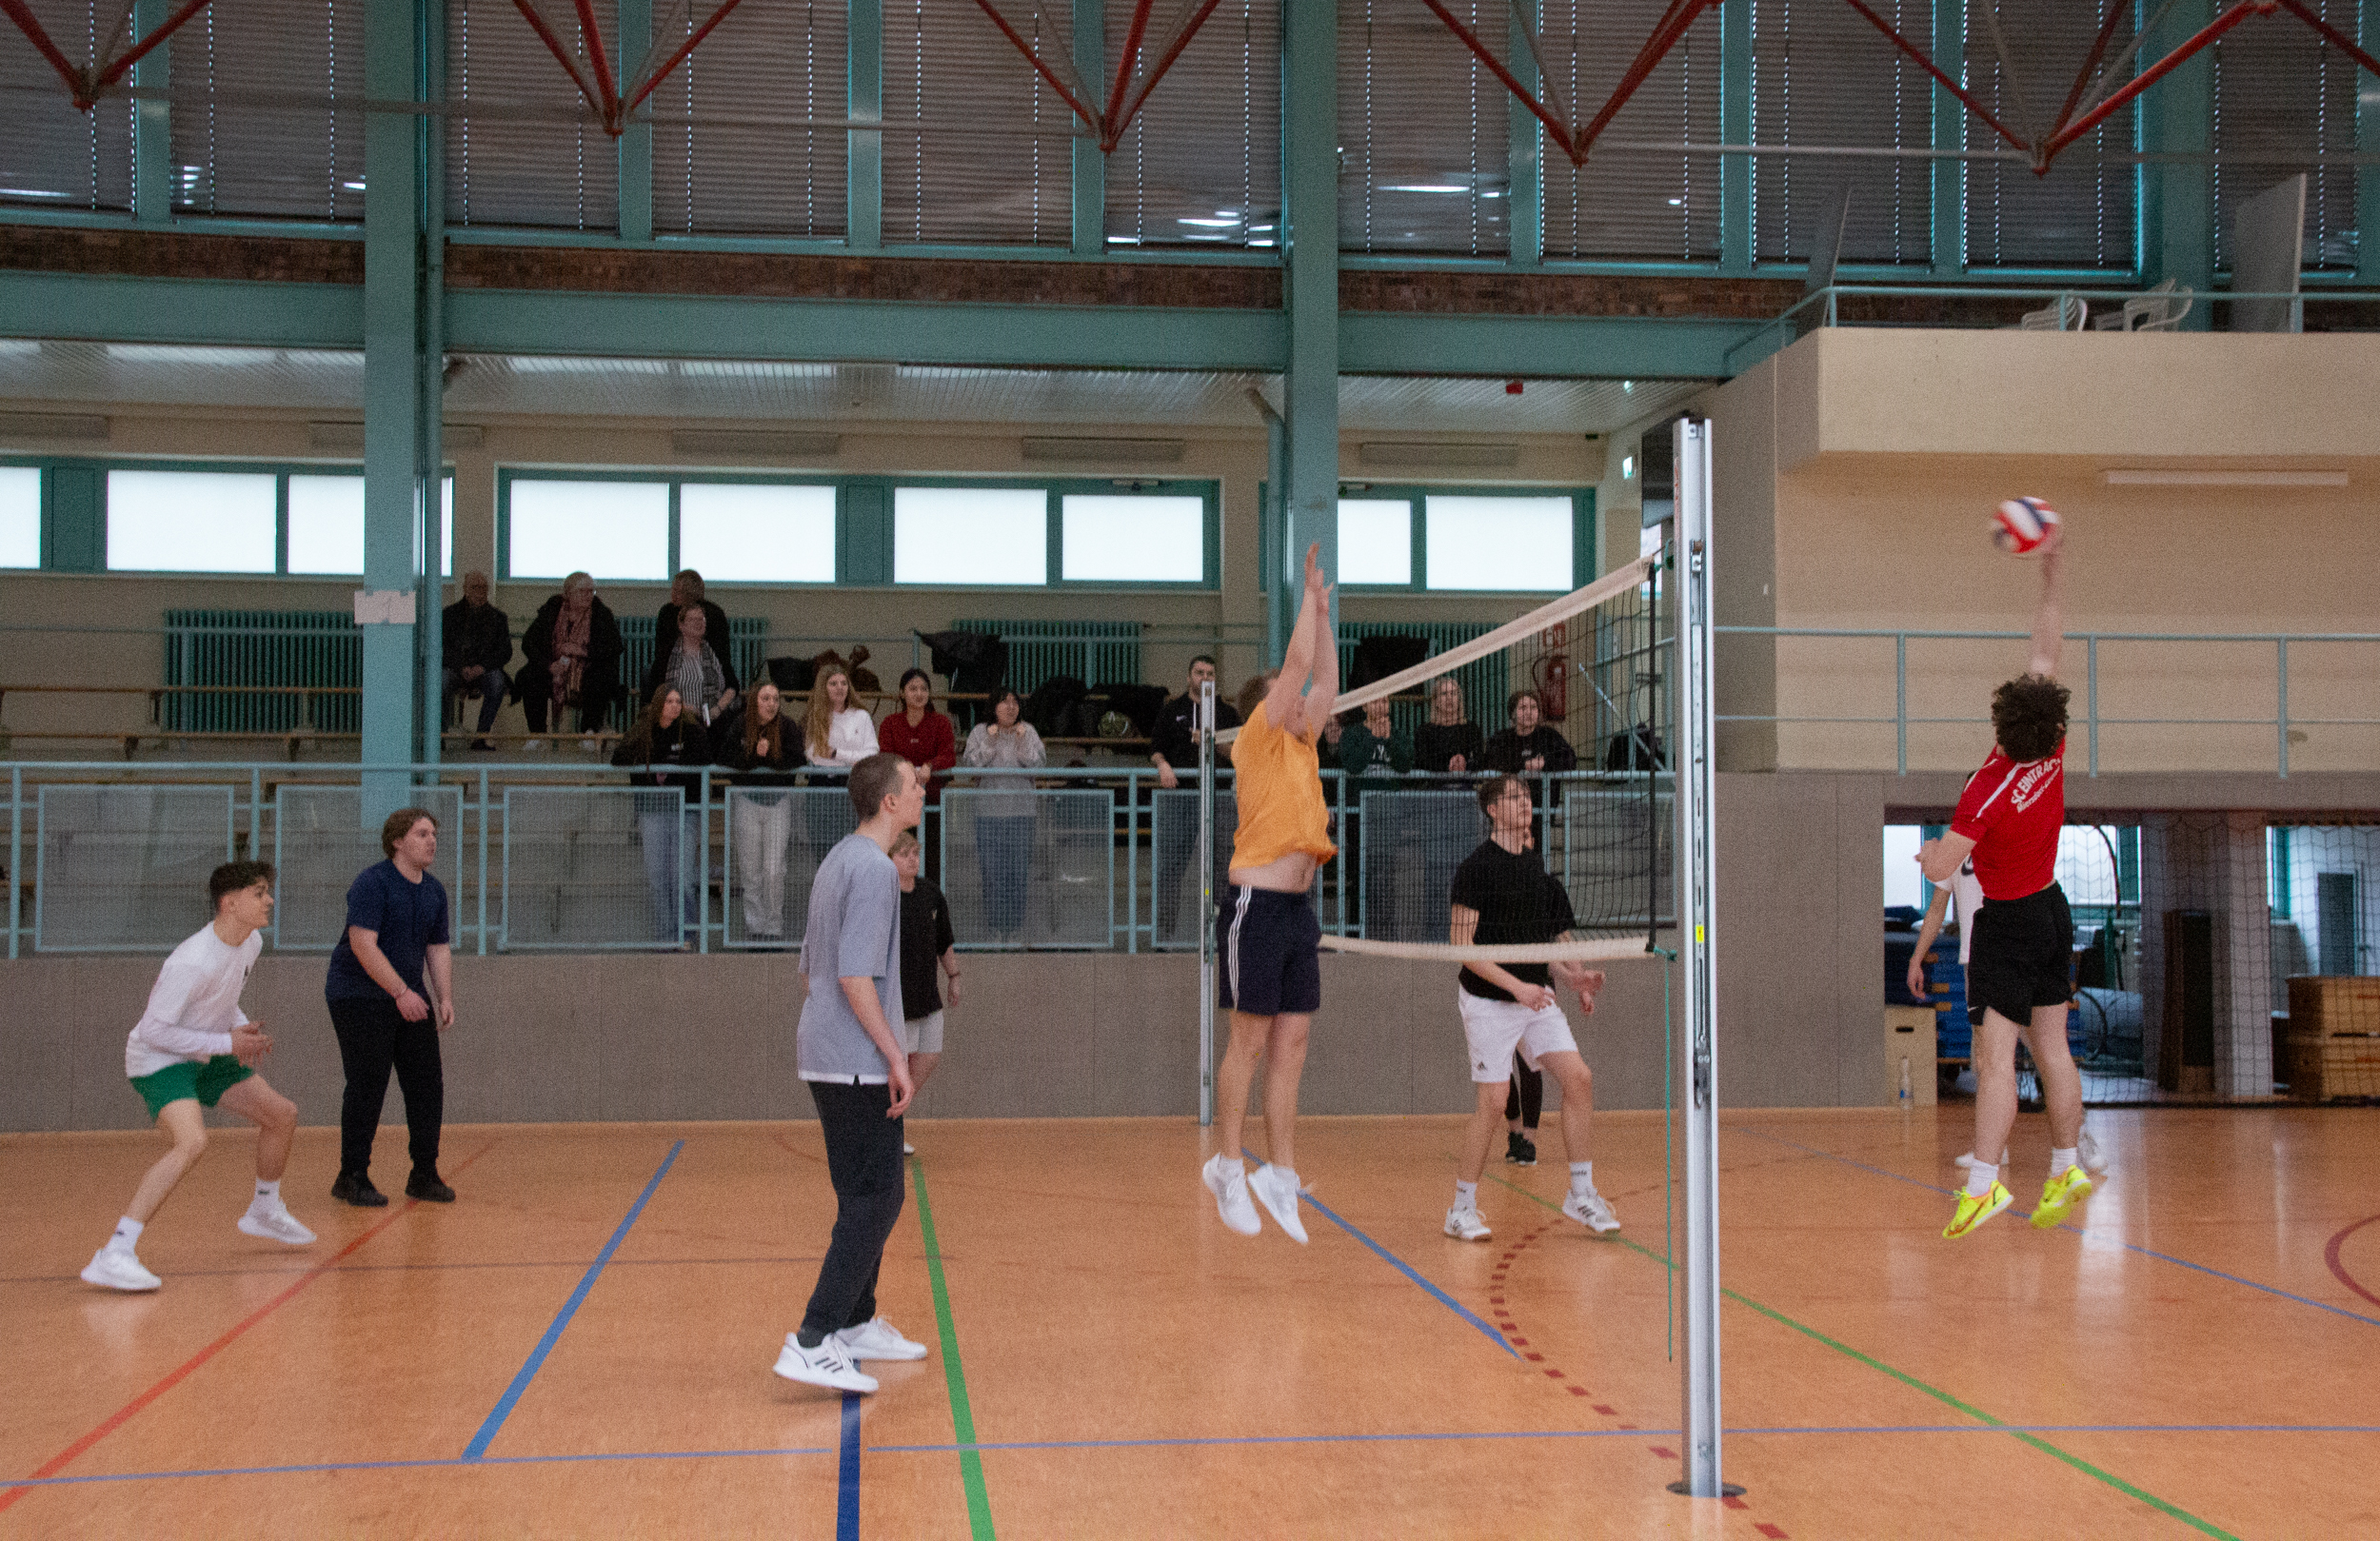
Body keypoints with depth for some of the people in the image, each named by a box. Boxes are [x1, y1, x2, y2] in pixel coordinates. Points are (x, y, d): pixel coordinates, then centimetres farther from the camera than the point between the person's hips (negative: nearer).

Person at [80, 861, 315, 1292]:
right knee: (193, 1142, -33)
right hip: (157, 1058, -9)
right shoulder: (194, 962, -30)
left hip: (204, 1056, 9)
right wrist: (227, 1042, -24)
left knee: (282, 1115, 14)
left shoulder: (251, 943, -1)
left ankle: (264, 1211, 39)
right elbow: (153, 1030, -27)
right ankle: (114, 1255, -34)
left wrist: (243, 1028, -2)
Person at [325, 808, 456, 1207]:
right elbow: (362, 943, -22)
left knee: (427, 1083, 4)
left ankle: (424, 1175, 13)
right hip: (360, 997, -7)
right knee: (367, 1087, -8)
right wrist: (401, 992, -25)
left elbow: (439, 948, 14)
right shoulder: (371, 883, -14)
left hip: (411, 999, 7)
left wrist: (445, 998, 1)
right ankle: (352, 1179, 3)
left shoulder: (435, 891, 10)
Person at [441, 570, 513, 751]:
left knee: (497, 680, -34)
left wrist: (482, 667, -15)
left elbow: (505, 652, 3)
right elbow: (443, 647, 0)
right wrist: (462, 668, -17)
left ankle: (482, 736, -30)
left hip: (484, 670, 1)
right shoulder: (450, 614, 10)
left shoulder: (497, 617, 12)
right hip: (455, 669, 0)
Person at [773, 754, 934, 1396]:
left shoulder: (837, 861, 15)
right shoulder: (874, 869, -16)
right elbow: (856, 975, -22)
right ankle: (813, 1342, -13)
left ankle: (855, 1323, 24)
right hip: (857, 1063, -10)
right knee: (875, 1199, -9)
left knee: (867, 1194, 17)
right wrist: (895, 1057, -18)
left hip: (825, 1058, 10)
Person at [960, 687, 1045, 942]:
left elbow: (1037, 763, -1)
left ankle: (1015, 924, 5)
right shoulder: (980, 732, 8)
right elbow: (969, 763, -2)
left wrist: (1022, 740, -10)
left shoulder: (1028, 731, 10)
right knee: (992, 867, -3)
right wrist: (989, 741, -10)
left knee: (1017, 866, -3)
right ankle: (996, 925, 4)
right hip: (989, 809, 0)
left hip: (1021, 809, 0)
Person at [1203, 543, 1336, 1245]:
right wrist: (1310, 593, 0)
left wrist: (1324, 612, 22)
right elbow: (1297, 665, -8)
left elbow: (1324, 681, 24)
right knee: (1251, 1040, -2)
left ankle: (1280, 1176, 8)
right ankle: (1228, 1167, 7)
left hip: (1297, 906, 8)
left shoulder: (1299, 744, 17)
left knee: (1292, 1045, 5)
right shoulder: (1258, 738, -4)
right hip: (1257, 901, -8)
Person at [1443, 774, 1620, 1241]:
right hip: (1488, 1001, -6)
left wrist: (1573, 977, 1)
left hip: (1536, 997, 6)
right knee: (1493, 1101, -8)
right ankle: (1463, 1209, 7)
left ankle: (1581, 1192, 7)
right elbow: (1461, 944, -14)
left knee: (1578, 1078, -6)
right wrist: (1515, 985, -20)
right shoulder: (1477, 866, -9)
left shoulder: (1538, 868, 11)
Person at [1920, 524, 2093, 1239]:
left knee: (1996, 1053, -10)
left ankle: (1984, 1181, -13)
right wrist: (2053, 571, 7)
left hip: (2009, 923, -7)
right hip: (2053, 910, 7)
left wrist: (1928, 849, 3)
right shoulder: (2053, 752, -7)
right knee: (2052, 1048, 12)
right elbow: (2047, 650, 3)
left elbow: (1941, 867, -20)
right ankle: (2066, 1167, 17)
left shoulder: (1989, 790, -23)